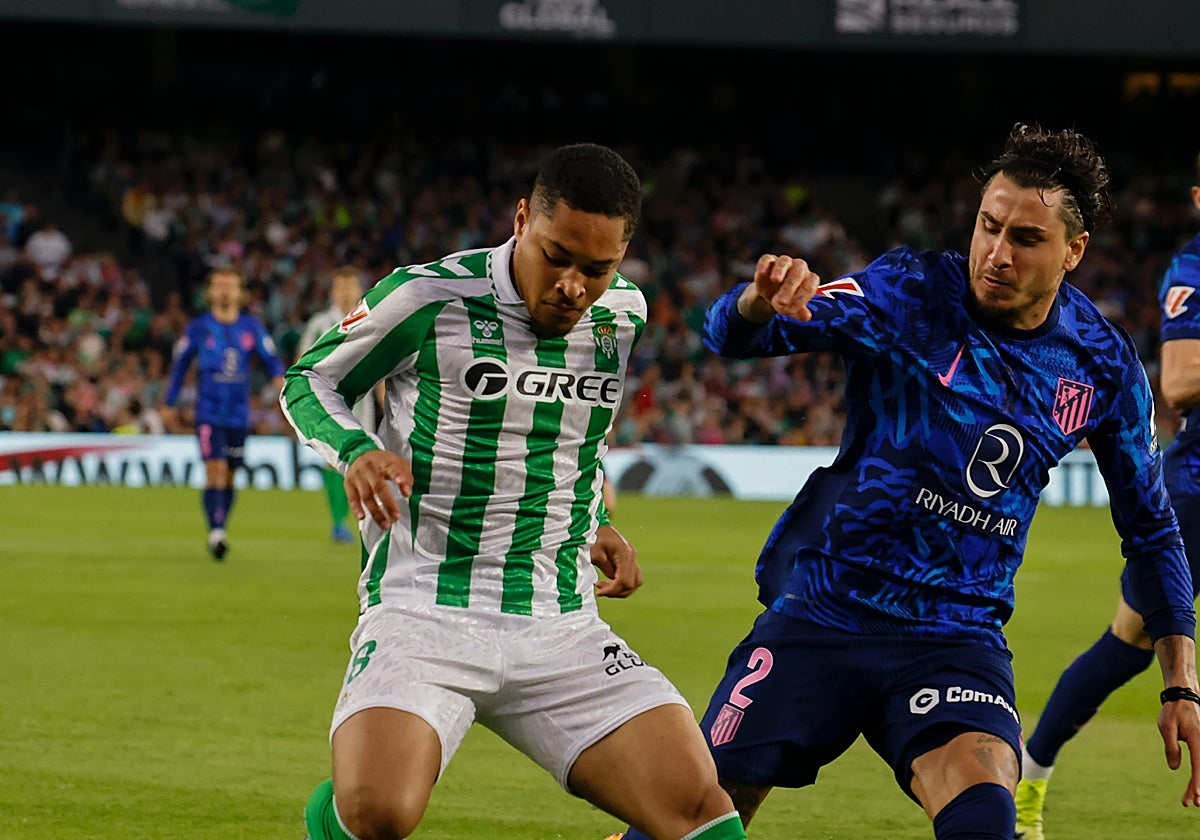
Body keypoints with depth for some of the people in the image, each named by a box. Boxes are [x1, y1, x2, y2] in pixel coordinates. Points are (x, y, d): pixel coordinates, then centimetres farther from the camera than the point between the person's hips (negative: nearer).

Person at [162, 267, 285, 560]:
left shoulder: (252, 327, 5)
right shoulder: (198, 328, 0)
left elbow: (271, 358, 5)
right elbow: (179, 365, 9)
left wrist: (280, 377, -19)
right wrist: (170, 405, 12)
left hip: (239, 415, 3)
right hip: (208, 413, -3)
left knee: (229, 477, 9)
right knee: (215, 472, -17)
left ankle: (219, 533, 21)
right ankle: (216, 533, -21)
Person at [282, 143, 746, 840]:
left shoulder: (623, 314, 8)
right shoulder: (429, 298, -9)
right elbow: (310, 380, 4)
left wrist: (597, 525, 14)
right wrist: (356, 449, -15)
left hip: (562, 627, 4)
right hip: (425, 614, -4)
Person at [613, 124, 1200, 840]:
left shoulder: (1104, 366, -1)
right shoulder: (910, 294, -9)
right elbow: (730, 337, -17)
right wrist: (761, 303, -42)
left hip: (959, 640, 1)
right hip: (822, 612, -1)